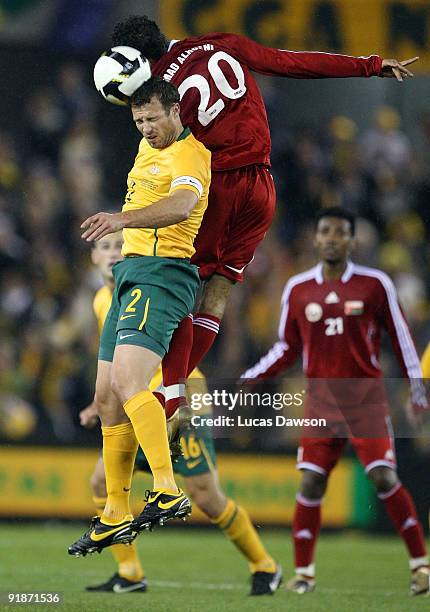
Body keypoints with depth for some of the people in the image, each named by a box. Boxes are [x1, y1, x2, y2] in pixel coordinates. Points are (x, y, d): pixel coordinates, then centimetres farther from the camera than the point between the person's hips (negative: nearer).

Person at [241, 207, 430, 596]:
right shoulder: (297, 290, 5)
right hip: (321, 401, 2)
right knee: (311, 483, -5)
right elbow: (287, 349, 14)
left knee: (385, 479, -10)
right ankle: (304, 571, 4)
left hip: (367, 399, -2)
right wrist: (249, 380, 4)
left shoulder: (374, 284, -3)